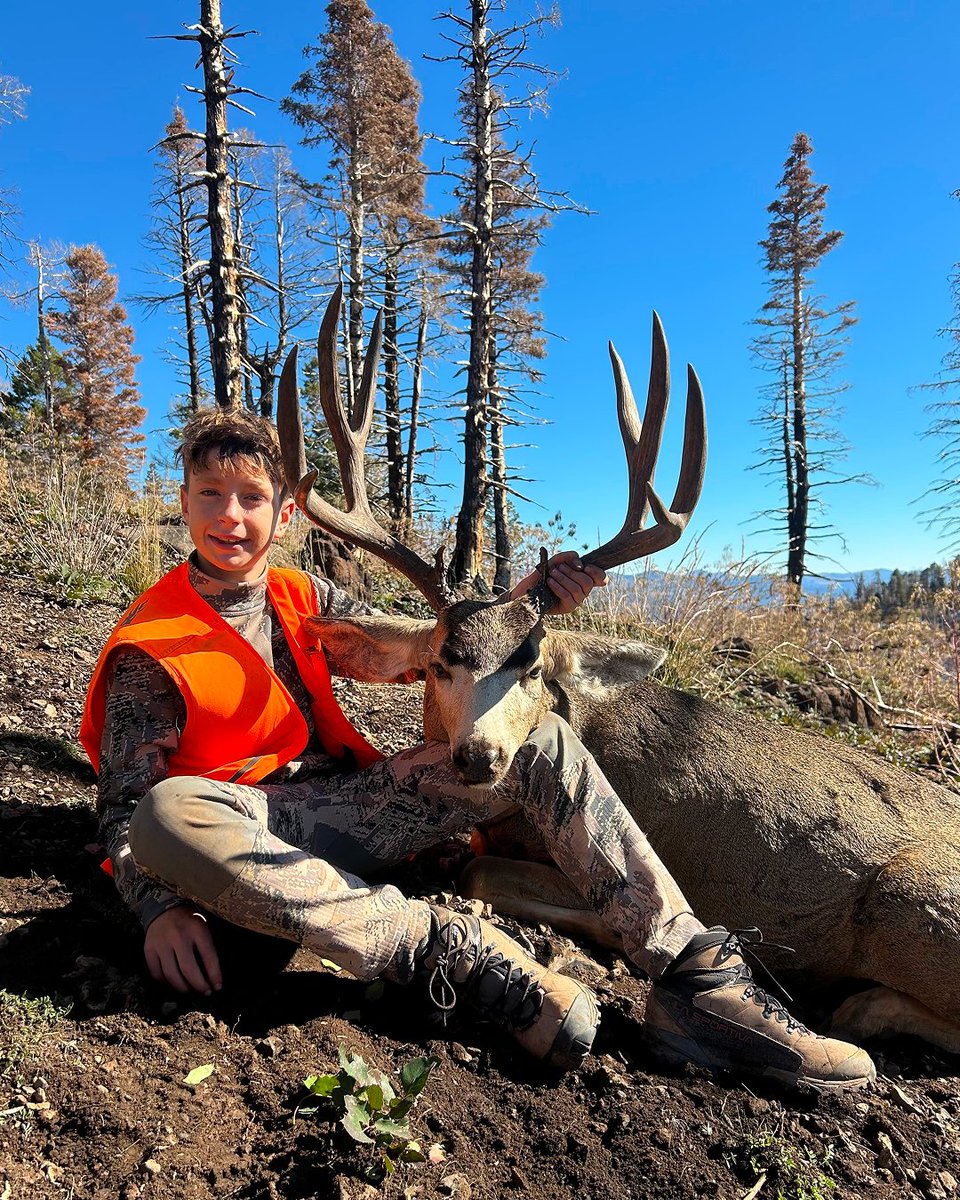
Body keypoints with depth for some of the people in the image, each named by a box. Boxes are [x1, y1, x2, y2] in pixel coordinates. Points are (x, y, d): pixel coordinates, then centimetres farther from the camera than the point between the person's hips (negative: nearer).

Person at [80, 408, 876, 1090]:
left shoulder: (303, 599, 10)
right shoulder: (149, 646, -3)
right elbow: (125, 805, -6)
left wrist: (531, 600, -8)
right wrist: (163, 907, -27)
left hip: (349, 808, 5)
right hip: (252, 828, -4)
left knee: (542, 743, -12)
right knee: (168, 813, -40)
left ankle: (697, 976, -19)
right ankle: (456, 954, -34)